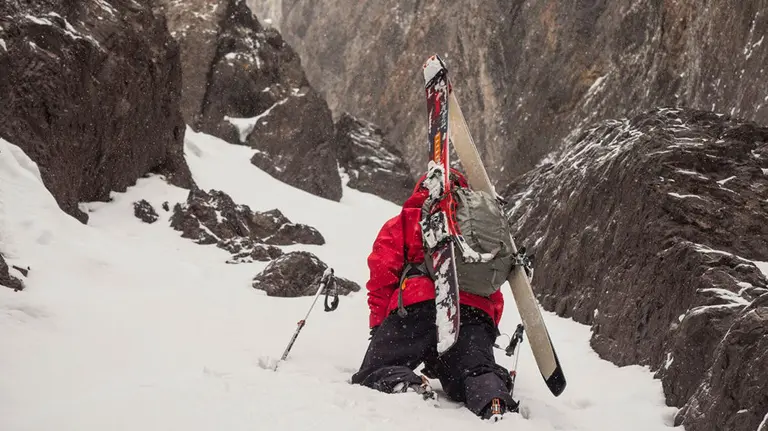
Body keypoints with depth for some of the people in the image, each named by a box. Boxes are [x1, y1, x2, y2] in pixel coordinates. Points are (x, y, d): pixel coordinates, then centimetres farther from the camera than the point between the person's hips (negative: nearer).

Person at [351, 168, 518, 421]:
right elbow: (494, 289, 27)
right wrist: (487, 330, 30)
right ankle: (494, 401, -34)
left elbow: (382, 273, 10)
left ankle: (403, 385, -31)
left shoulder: (404, 221, 24)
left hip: (416, 307, -3)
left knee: (374, 374, 4)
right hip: (475, 314, 3)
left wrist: (379, 324, 11)